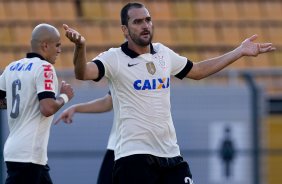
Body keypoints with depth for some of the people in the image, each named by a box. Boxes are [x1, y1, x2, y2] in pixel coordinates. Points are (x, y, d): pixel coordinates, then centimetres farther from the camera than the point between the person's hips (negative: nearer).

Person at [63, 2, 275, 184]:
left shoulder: (163, 53, 10)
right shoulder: (114, 58, -8)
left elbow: (198, 70, 27)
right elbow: (83, 73, -26)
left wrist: (240, 52, 25)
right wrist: (80, 46, -48)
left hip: (170, 152, 6)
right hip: (134, 155, -6)